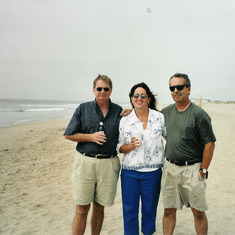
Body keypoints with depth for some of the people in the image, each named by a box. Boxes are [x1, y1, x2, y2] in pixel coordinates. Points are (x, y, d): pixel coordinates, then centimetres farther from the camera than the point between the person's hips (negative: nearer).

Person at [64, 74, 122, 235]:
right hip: (85, 162, -1)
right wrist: (91, 137, -8)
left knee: (99, 208, 13)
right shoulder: (83, 109, 6)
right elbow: (69, 134, 3)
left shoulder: (119, 111, 8)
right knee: (82, 209, 3)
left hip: (109, 163, 1)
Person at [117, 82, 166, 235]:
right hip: (130, 172, 1)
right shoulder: (125, 121, 2)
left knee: (150, 209, 13)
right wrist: (130, 146, -15)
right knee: (129, 210, 8)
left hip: (153, 172, 0)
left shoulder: (160, 118, 0)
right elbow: (120, 147, 6)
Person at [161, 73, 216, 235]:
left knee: (198, 212, 7)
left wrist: (203, 170, -9)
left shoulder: (198, 114, -8)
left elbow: (210, 144, -8)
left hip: (192, 169, -4)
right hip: (170, 168, 4)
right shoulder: (167, 112, 7)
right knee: (169, 210, 12)